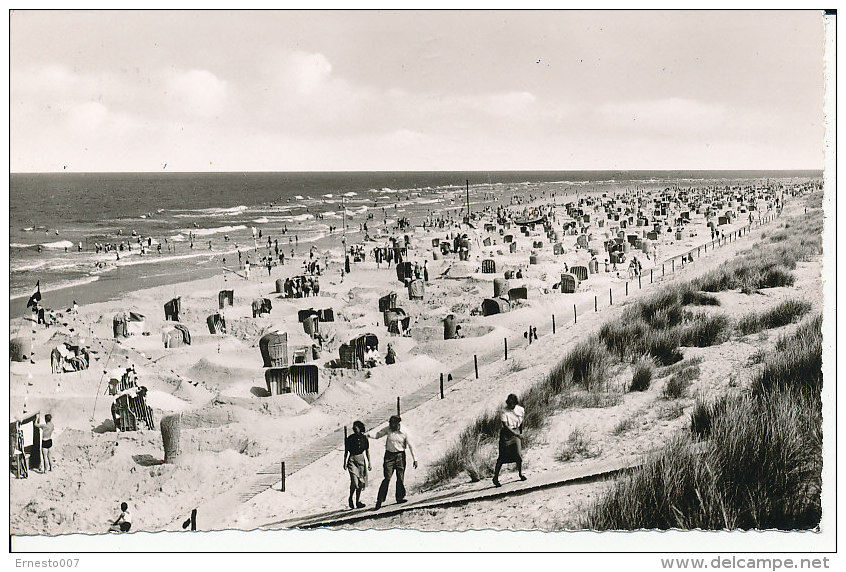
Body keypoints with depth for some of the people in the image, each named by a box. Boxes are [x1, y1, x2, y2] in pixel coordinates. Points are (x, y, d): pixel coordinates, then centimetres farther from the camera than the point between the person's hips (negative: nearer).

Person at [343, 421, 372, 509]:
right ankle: (350, 498, 9)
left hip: (361, 460, 3)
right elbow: (346, 451, 3)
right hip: (352, 460, -3)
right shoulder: (350, 438, -4)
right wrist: (345, 462, -1)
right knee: (354, 481, -15)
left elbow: (367, 451, 8)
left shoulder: (364, 438, 2)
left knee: (361, 482, 5)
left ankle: (358, 501, 16)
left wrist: (369, 463, 6)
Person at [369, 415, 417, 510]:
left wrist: (415, 459, -2)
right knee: (387, 478, -8)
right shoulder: (388, 429, -5)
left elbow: (410, 446, -3)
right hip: (389, 455, 0)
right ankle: (380, 500, -7)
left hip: (400, 455, 0)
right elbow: (377, 435, 4)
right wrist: (369, 435, -17)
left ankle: (400, 498, 10)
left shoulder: (404, 432, -8)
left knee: (400, 478, -2)